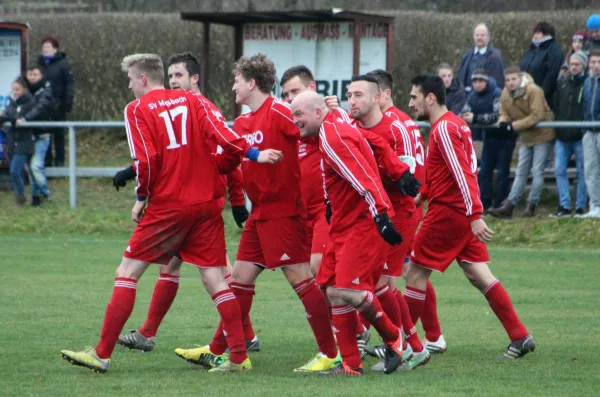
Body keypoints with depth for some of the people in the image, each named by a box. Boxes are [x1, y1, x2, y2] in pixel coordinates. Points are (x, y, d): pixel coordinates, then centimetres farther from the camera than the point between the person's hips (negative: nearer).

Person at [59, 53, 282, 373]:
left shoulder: (137, 109, -1)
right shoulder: (193, 100, 10)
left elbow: (146, 161, -11)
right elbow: (220, 133, -7)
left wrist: (141, 198, 1)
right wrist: (253, 154, -10)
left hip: (167, 205, -4)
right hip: (207, 203, 4)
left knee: (128, 272, 3)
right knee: (213, 277, 6)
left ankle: (102, 354, 2)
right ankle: (239, 357, 0)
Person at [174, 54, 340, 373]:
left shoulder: (279, 112, -13)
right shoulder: (242, 123, 14)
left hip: (283, 211, -9)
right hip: (260, 212, 9)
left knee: (300, 277, -7)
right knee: (241, 277, 13)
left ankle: (329, 355, -2)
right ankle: (216, 350, 21)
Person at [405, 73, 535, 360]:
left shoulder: (443, 129, -15)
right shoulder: (456, 124, 15)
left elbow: (463, 174, -23)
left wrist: (475, 216, -29)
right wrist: (422, 193, 15)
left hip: (447, 212, -9)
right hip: (464, 214, 9)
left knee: (415, 272, 0)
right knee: (477, 274, 7)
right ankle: (520, 337, 2)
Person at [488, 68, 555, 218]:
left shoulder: (533, 91, -21)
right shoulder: (505, 93, 0)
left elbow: (537, 116, -26)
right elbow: (504, 113, 4)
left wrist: (514, 126, -28)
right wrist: (503, 122, -22)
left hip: (542, 135, -7)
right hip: (525, 137, 7)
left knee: (537, 171, -6)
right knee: (521, 173, 7)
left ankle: (531, 206, 0)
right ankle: (508, 206, 5)